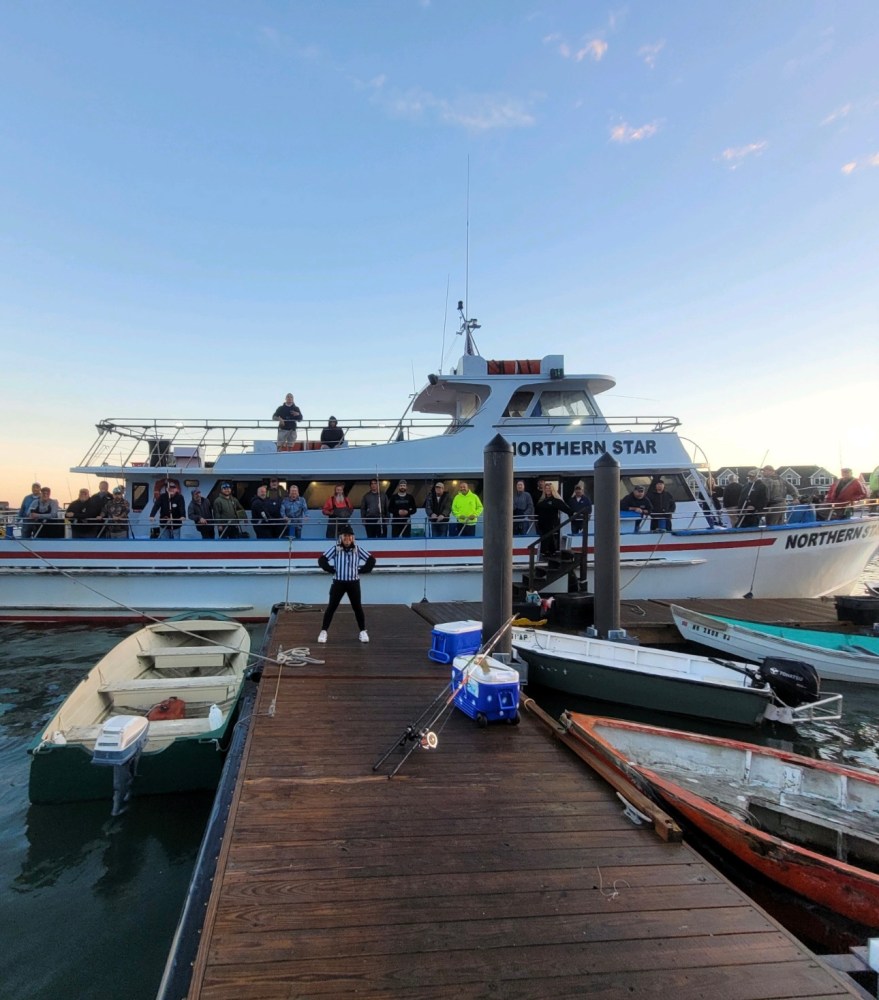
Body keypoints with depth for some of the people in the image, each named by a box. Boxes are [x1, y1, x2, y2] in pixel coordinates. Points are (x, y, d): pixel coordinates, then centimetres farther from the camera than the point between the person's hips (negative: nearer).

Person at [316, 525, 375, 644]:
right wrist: (332, 570, -9)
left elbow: (371, 560, 5)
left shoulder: (357, 549, -1)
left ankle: (363, 632, 20)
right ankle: (323, 631, 10)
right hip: (338, 582, -1)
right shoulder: (335, 548, -7)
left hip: (354, 583, 2)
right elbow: (321, 560, -8)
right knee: (331, 607, 1)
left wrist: (361, 570, 0)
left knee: (357, 607, 9)